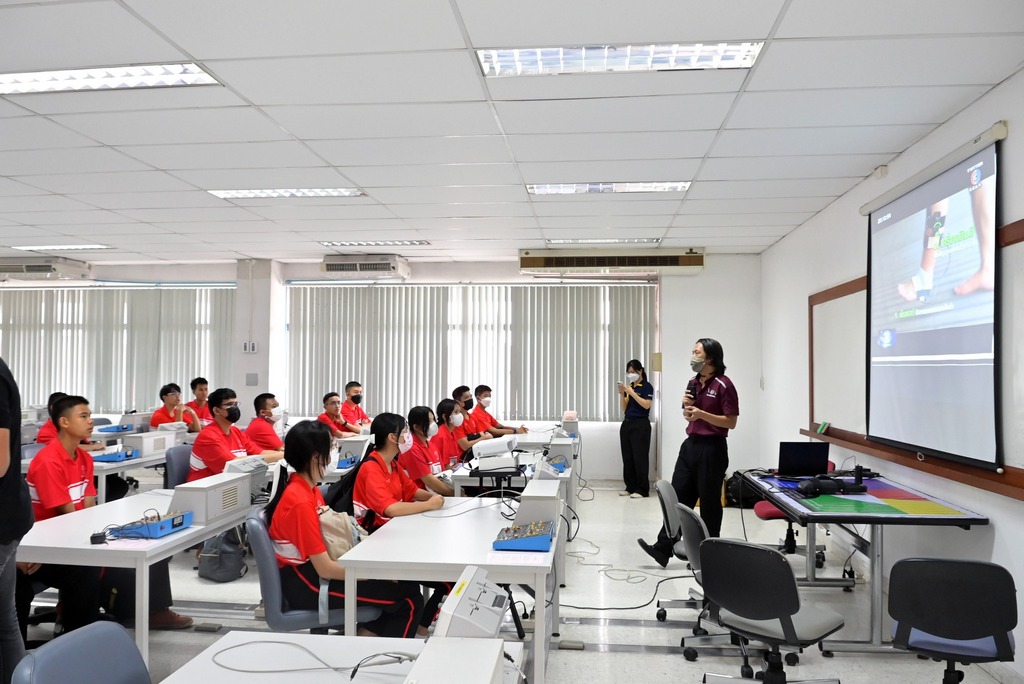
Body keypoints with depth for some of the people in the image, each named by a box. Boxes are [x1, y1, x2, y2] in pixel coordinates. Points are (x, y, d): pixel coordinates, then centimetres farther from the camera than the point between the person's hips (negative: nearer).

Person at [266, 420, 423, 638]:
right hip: (304, 584, -10)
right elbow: (325, 569, -23)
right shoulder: (301, 502, -24)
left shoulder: (308, 489, 6)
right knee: (409, 600, -9)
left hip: (313, 568, 10)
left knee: (403, 583, 9)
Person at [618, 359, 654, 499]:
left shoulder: (647, 386, -5)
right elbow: (624, 408, 11)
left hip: (641, 425, -7)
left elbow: (646, 405, -17)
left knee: (640, 457, -5)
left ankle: (642, 490, 0)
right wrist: (622, 394, -5)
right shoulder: (629, 387, 13)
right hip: (627, 424, 7)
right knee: (627, 457, 7)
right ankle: (630, 487, 14)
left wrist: (631, 393, -19)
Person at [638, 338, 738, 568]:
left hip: (712, 448, -7)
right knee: (678, 497, 6)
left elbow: (731, 422, -13)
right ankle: (663, 548, 8)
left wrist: (701, 413, -20)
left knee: (709, 503, 4)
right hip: (690, 445, 8)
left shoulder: (723, 385, -12)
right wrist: (686, 406, -1)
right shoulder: (693, 383, 11)